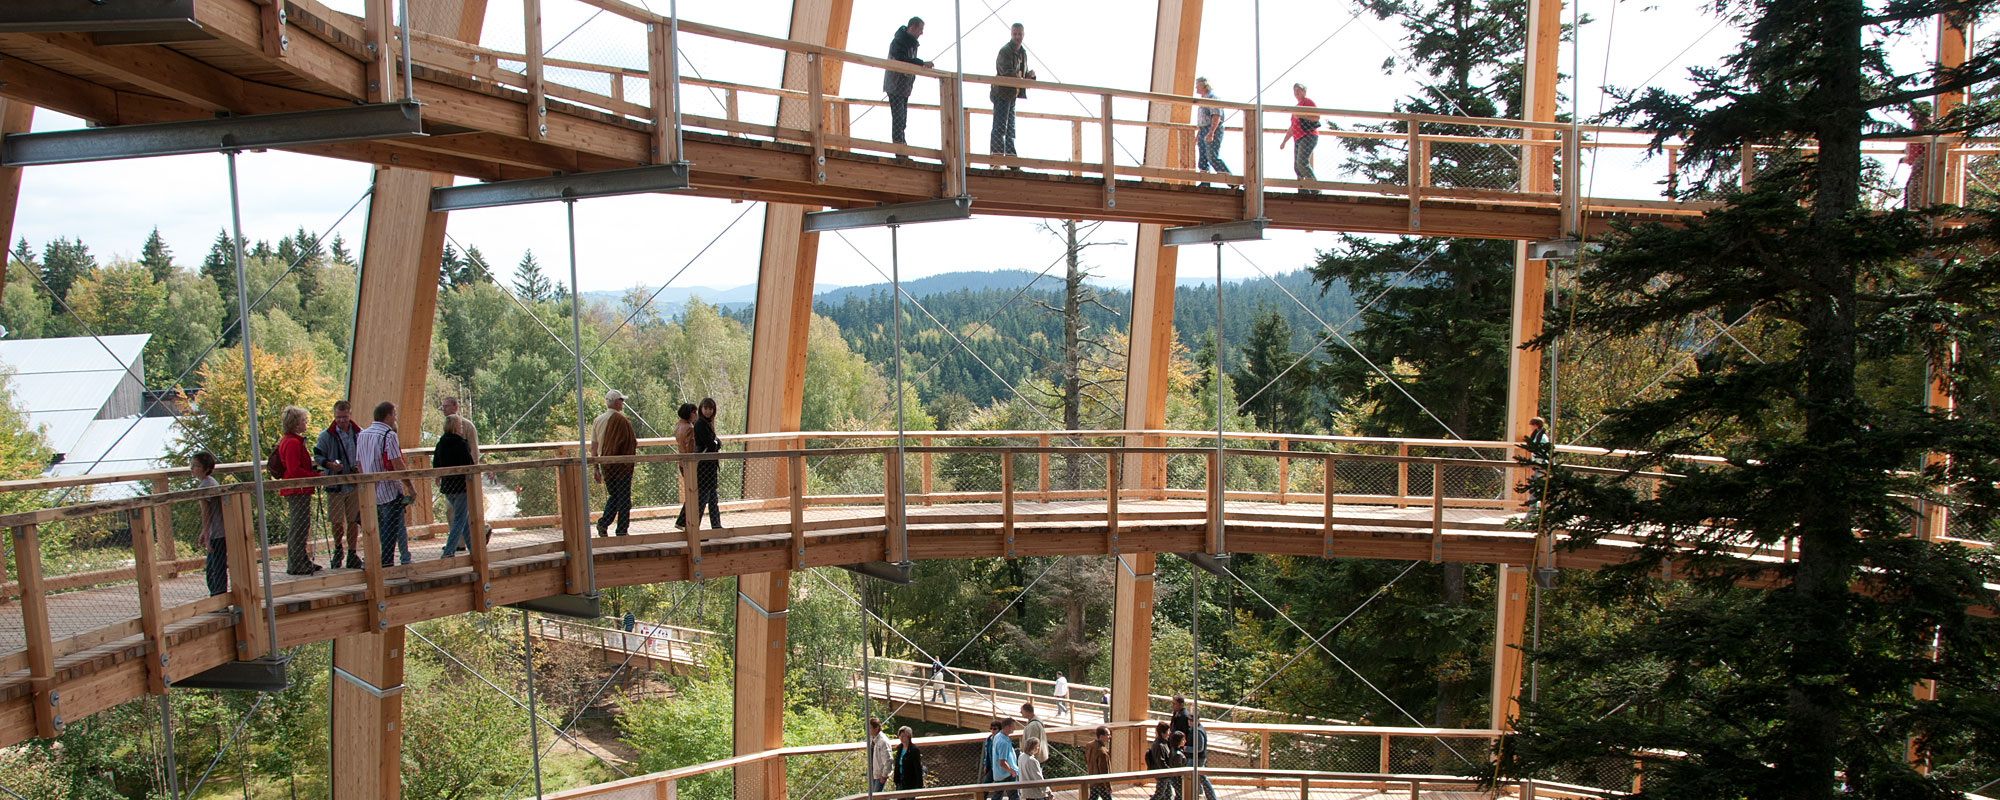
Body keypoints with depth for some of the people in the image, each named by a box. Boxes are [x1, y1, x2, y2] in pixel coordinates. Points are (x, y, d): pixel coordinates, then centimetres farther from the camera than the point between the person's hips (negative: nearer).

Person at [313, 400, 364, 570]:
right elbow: (317, 456, 1)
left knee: (353, 521, 5)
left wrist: (361, 464, -5)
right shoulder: (326, 436, -2)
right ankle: (338, 550, 26)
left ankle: (352, 554, 16)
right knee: (337, 521, 1)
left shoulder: (359, 433, 5)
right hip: (335, 484, -2)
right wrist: (330, 465, -18)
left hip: (354, 484, 2)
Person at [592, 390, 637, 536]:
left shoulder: (598, 420, 7)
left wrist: (595, 468, 13)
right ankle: (622, 530, 5)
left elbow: (593, 447, 9)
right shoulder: (621, 420, -13)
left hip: (605, 464, 6)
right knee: (623, 498, 3)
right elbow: (633, 443, -13)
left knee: (613, 496, 18)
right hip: (622, 464, -6)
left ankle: (603, 522, 1)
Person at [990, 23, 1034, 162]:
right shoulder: (1005, 51, -12)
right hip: (1002, 94, -9)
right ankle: (996, 157, -12)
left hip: (1013, 94, 9)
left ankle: (1010, 157, 17)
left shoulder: (1022, 52, 15)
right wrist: (1023, 81, -30)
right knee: (1000, 127, -11)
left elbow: (1023, 75, 19)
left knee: (1010, 128, 12)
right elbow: (1008, 73, -23)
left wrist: (1030, 75, -3)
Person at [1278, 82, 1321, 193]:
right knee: (1297, 167, 0)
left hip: (1308, 136, -9)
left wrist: (1301, 116, -14)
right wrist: (1284, 141, 28)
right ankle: (1304, 193, -2)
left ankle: (1315, 190, -18)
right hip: (1299, 139, 9)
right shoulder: (1296, 107, 27)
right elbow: (1292, 128, 32)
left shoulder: (1308, 101, 3)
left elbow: (1317, 117, -10)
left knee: (1302, 162, -22)